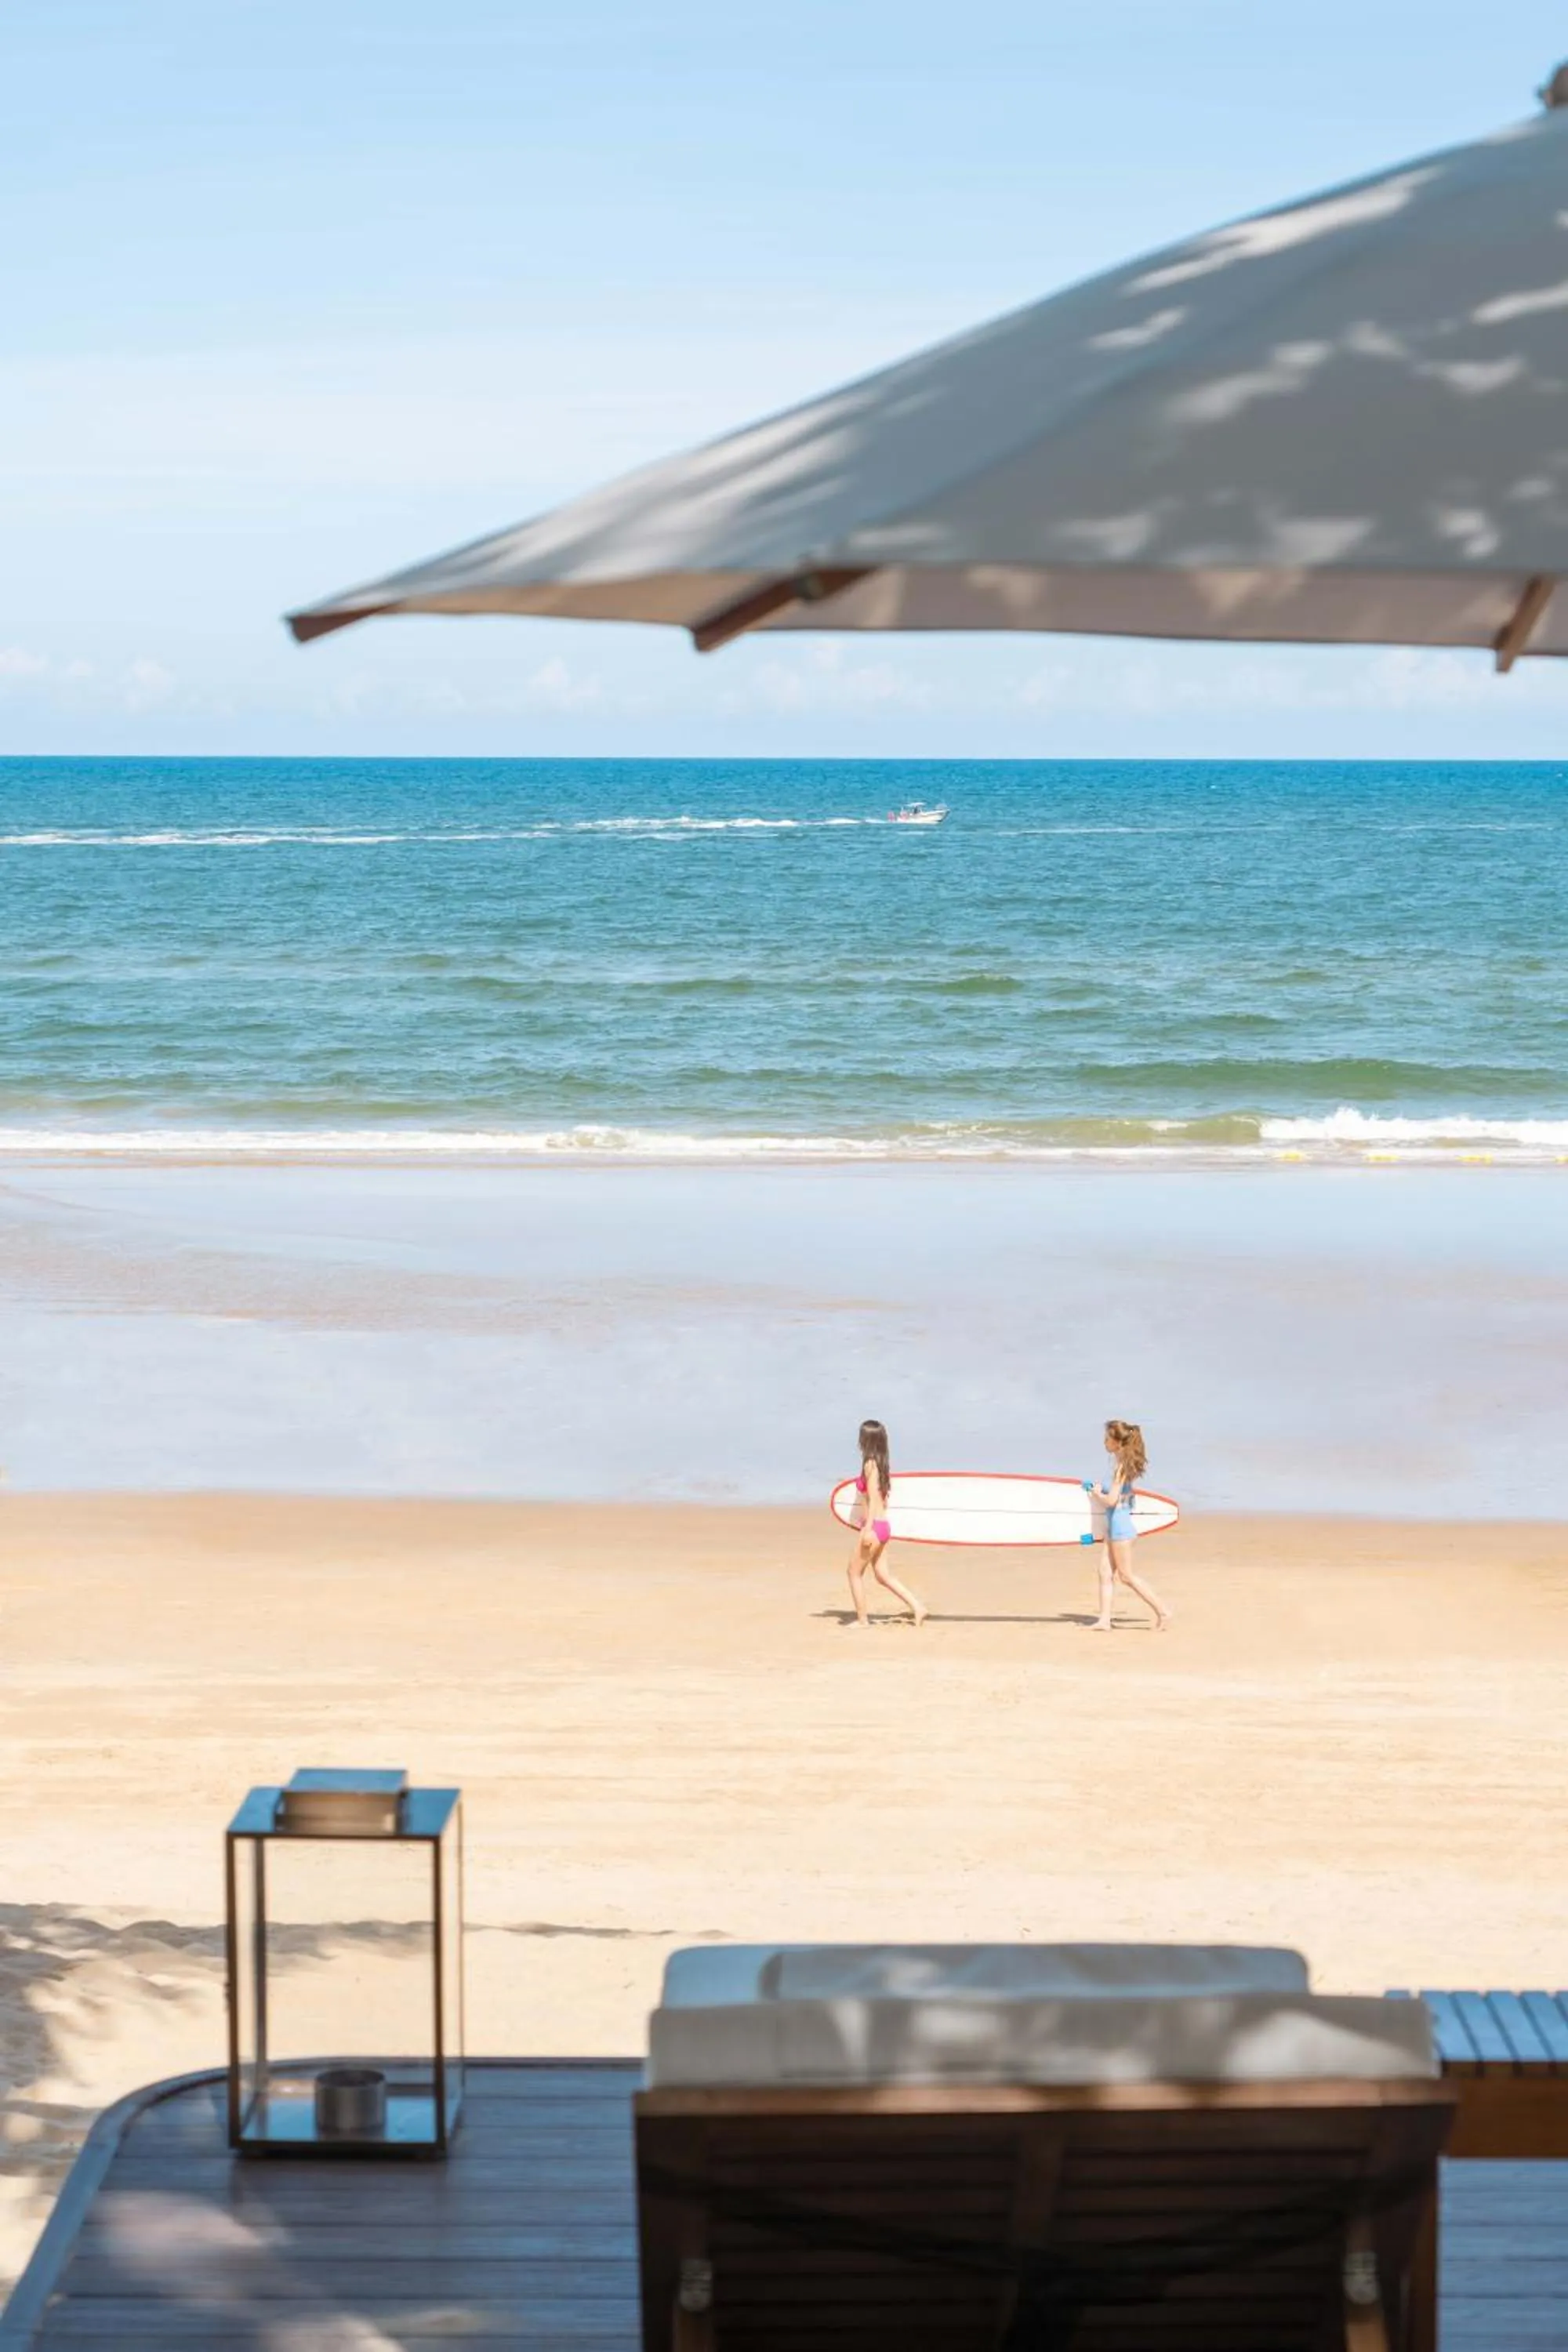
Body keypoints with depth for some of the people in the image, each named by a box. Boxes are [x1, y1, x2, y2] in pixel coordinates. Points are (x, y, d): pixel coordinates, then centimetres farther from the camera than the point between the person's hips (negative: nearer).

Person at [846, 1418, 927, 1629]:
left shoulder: (870, 1465, -14)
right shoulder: (881, 1464, 12)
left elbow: (873, 1498, -18)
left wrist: (868, 1528, -21)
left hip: (874, 1525, -9)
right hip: (883, 1525, 9)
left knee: (855, 1572, 4)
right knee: (883, 1574, 12)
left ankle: (862, 1619, 8)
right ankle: (917, 1606, 4)